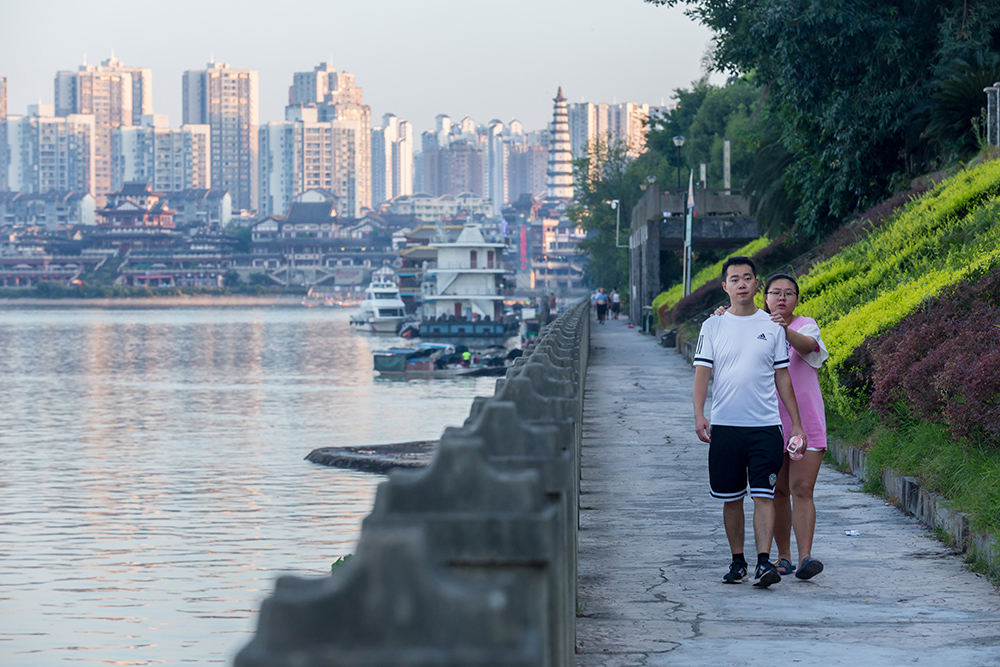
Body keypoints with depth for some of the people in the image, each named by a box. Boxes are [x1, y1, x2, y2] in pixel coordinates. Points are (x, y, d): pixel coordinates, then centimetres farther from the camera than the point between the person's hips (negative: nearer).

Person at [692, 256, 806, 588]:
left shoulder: (772, 326, 6)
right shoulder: (713, 326, 5)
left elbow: (782, 376, 11)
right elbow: (702, 372, 2)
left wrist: (797, 424, 9)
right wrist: (699, 414, -14)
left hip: (765, 425, -1)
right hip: (725, 425, 1)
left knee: (764, 495, -9)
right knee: (732, 498, 6)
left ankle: (764, 561, -12)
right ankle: (737, 561, 17)